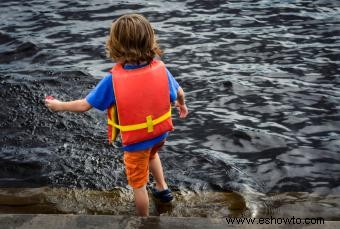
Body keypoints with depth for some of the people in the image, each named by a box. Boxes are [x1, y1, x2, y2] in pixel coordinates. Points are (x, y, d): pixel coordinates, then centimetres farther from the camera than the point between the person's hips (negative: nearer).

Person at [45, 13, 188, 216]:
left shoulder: (113, 80, -27)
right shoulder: (160, 68, -19)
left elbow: (85, 105, -16)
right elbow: (179, 93, -3)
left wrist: (60, 106, 2)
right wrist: (182, 104, 21)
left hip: (136, 140, -4)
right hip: (160, 133, 4)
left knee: (139, 184, 18)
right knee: (151, 153, 39)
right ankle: (162, 188, 49)